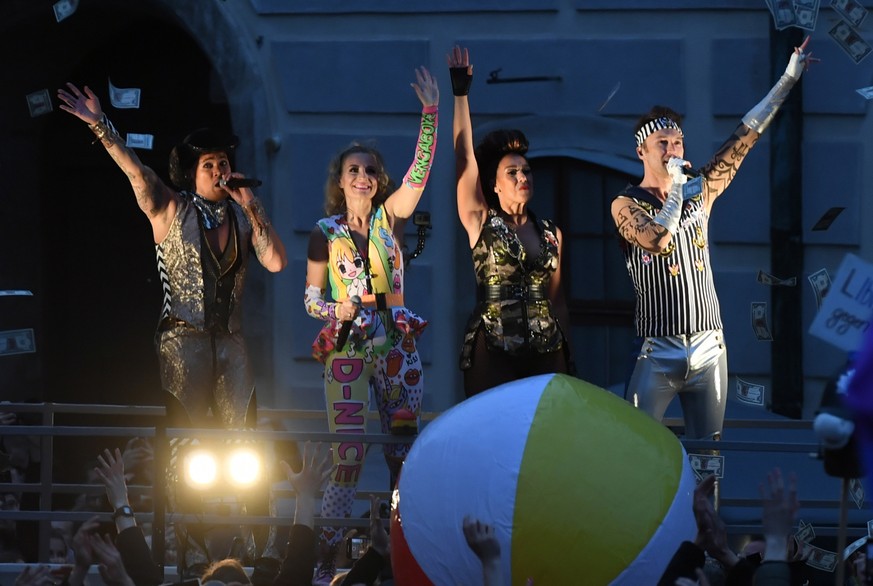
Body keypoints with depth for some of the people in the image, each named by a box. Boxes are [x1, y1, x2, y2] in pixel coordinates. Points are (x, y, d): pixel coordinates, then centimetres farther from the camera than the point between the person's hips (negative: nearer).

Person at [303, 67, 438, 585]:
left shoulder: (390, 217, 4)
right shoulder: (326, 231, 3)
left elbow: (420, 170, -9)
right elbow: (311, 295, 7)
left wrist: (431, 112, -19)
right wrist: (333, 311, -15)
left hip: (396, 347, 2)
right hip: (347, 350, -2)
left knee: (403, 445, 2)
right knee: (349, 453, -9)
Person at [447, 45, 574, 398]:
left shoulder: (550, 234, 13)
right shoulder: (481, 223, 2)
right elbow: (464, 159, -5)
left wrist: (568, 356, 13)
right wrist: (460, 94, -10)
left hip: (547, 352, 4)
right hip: (493, 352, -4)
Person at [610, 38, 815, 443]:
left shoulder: (699, 192, 11)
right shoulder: (626, 204, -3)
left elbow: (744, 138, 12)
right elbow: (659, 241, -22)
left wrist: (788, 79, 11)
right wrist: (675, 188, -10)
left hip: (709, 349, 5)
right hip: (659, 352, -5)